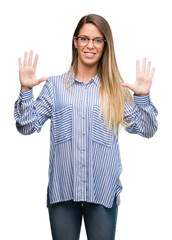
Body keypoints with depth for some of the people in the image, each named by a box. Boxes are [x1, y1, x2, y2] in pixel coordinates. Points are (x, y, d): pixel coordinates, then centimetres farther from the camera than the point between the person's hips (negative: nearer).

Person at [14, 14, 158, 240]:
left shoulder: (116, 89, 5)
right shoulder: (55, 85, 5)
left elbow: (147, 130, 4)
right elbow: (27, 126, 2)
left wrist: (142, 97, -11)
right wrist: (26, 90, -10)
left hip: (103, 191, 0)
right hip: (62, 190, 0)